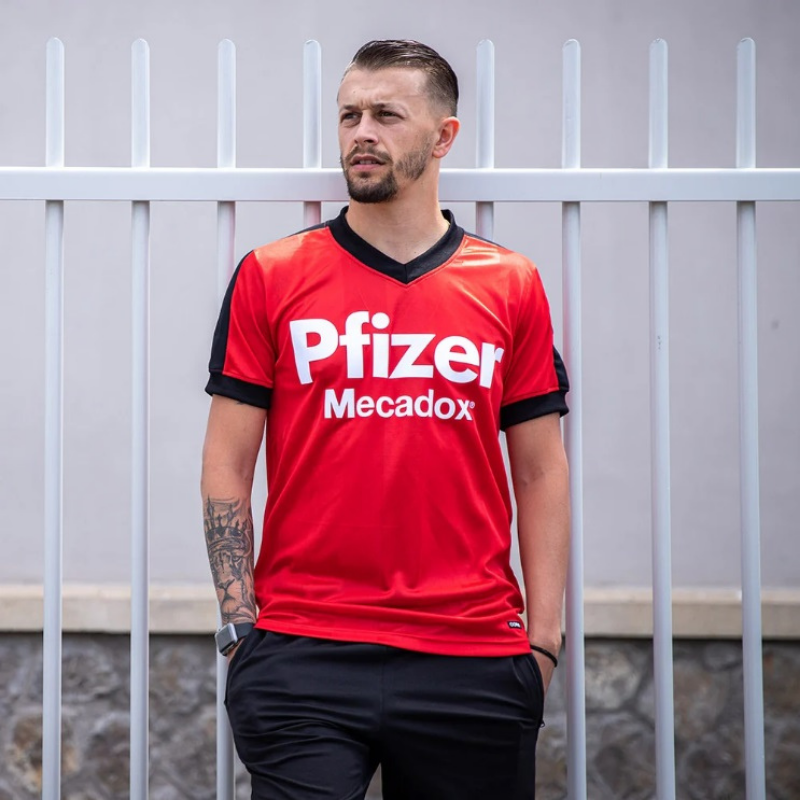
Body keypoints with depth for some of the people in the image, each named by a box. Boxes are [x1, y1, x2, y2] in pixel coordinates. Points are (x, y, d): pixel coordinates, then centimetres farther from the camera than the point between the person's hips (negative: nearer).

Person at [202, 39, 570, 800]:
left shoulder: (511, 286, 8)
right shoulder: (269, 277, 5)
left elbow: (540, 474, 9)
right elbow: (226, 467, 5)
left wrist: (542, 640, 2)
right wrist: (241, 625, -3)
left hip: (474, 664, 1)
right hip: (302, 659, -1)